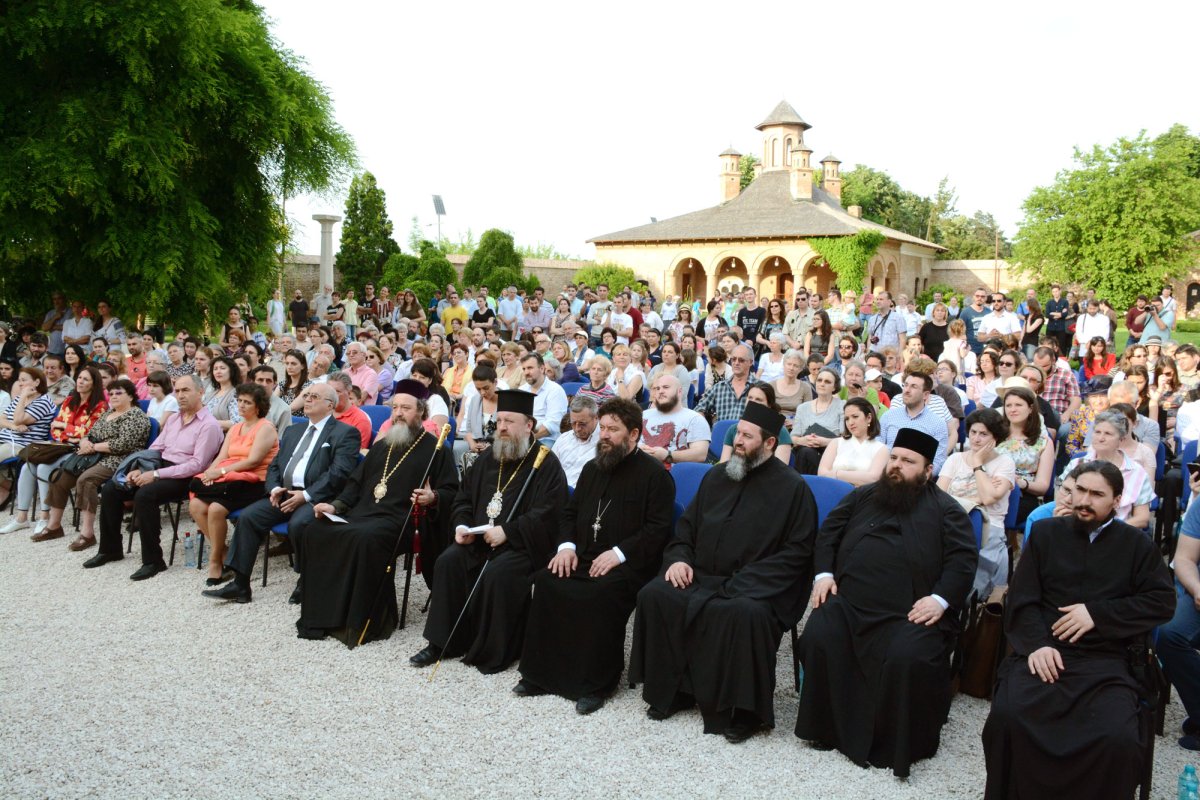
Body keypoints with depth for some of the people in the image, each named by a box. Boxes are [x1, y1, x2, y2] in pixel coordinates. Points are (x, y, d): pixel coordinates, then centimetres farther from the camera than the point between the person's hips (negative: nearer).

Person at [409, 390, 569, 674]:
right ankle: (443, 642, -7)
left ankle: (491, 653, -15)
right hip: (479, 539, 6)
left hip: (522, 545, -6)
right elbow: (463, 499, 22)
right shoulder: (488, 461, 15)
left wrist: (507, 531, -21)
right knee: (448, 562, -18)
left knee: (496, 574, -32)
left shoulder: (545, 464, -7)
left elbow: (546, 514, -17)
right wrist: (462, 525, 1)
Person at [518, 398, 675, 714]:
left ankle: (596, 684, -20)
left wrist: (619, 553, -21)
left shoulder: (654, 474, -3)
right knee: (547, 580, -20)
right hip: (583, 556, 6)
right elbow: (570, 513, 23)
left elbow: (658, 530, -11)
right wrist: (567, 545, 3)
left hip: (627, 564, -6)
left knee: (601, 593, -34)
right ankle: (541, 672, -10)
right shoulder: (592, 469, 20)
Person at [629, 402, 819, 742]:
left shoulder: (792, 488, -2)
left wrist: (744, 582, -17)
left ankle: (744, 710, -16)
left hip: (754, 585, -5)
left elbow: (797, 551, -8)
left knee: (746, 613, -36)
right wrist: (678, 557, 0)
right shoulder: (716, 477, 14)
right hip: (702, 577, 5)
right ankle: (671, 692, -3)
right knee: (654, 595, -18)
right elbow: (687, 525, 21)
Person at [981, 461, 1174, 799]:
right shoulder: (1045, 532, 15)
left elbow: (1162, 601, 6)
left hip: (1106, 660, 0)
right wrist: (1037, 643, -10)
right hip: (1044, 652, 1)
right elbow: (1021, 597, 9)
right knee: (1006, 717, -27)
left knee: (1118, 738, -29)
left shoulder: (1137, 544, 14)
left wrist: (1097, 614, -6)